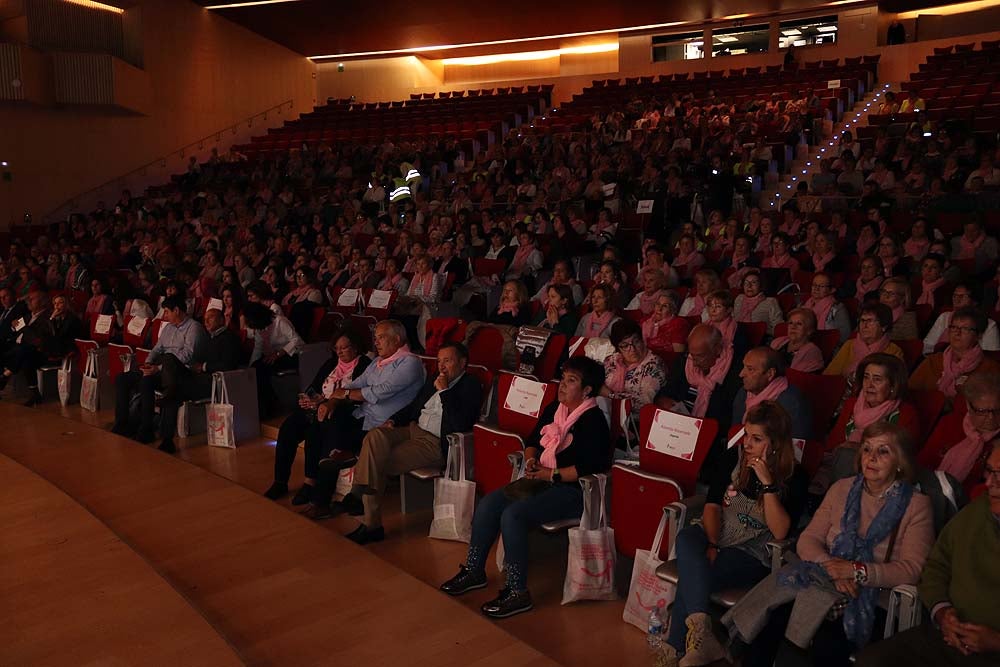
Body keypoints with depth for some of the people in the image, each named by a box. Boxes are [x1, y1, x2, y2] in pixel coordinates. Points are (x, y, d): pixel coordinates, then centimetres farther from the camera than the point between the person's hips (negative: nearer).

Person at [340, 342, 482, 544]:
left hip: (434, 444, -7)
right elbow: (412, 406, 27)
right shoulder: (434, 380, 21)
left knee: (378, 465, -21)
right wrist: (393, 420, 7)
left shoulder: (471, 387, -3)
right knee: (375, 436, -24)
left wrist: (444, 391, -15)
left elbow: (460, 425, -17)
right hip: (413, 429, 7)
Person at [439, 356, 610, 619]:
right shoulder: (553, 409, 12)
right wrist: (531, 460, 1)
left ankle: (517, 592, -17)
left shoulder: (593, 420, -13)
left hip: (571, 490, -9)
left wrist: (552, 475, -20)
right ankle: (474, 571, 8)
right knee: (487, 504, -5)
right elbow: (532, 441, 22)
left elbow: (592, 465, -22)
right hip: (541, 480, 9)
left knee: (513, 515, -26)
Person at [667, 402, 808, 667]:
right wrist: (711, 545, -13)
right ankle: (700, 631, -42)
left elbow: (780, 532, -15)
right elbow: (712, 506, 3)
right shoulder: (734, 458, 6)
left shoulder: (793, 476, -5)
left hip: (753, 555, -4)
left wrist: (767, 483, -22)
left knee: (690, 576, -31)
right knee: (686, 538, -33)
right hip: (716, 537, 4)